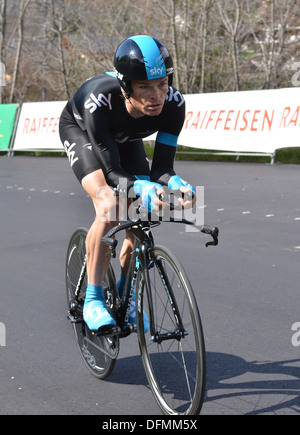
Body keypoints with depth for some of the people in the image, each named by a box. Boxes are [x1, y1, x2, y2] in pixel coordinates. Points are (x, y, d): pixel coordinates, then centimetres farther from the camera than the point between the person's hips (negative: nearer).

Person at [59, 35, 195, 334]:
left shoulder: (173, 103, -35)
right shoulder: (100, 101, -44)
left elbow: (162, 166, -29)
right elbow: (112, 172, -38)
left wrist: (176, 183, -51)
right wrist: (140, 188, -57)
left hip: (125, 138, 4)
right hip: (80, 129, -4)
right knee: (109, 206, -27)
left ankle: (123, 294, 19)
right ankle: (93, 300, -16)